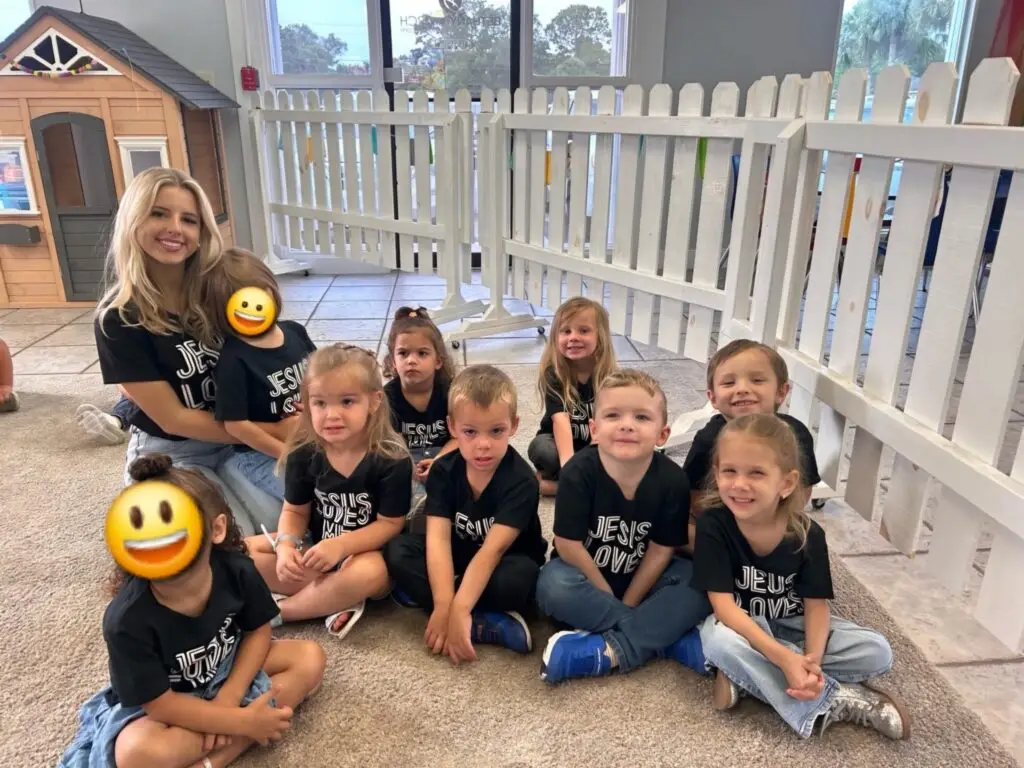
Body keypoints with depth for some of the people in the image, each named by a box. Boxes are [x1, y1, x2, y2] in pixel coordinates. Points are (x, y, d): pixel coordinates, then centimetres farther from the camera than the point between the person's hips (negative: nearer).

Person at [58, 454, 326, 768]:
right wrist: (242, 720, -25)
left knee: (310, 658, -12)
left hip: (229, 669, 5)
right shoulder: (126, 620, -30)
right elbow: (160, 704, -24)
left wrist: (228, 699, -19)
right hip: (165, 702, -4)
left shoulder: (237, 570, -23)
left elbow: (258, 631, -6)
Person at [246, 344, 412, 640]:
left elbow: (390, 524, -17)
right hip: (317, 548, 5)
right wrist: (286, 547, -19)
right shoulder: (303, 453, -8)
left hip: (369, 553, -5)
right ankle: (334, 599, -19)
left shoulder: (391, 459, -20)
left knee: (369, 573, -39)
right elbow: (295, 512, 1)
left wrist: (340, 546, -30)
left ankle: (276, 609, -16)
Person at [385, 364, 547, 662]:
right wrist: (443, 605, -35)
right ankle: (489, 624, -28)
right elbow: (438, 538, -22)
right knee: (398, 551, -22)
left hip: (502, 566, -4)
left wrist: (457, 609, -42)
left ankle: (421, 594, -20)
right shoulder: (443, 470, -13)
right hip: (457, 560, 4)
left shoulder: (521, 481, -24)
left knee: (519, 577, -38)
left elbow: (492, 550, -32)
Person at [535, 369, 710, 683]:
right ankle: (670, 638, -23)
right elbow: (568, 545, -19)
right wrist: (609, 598, -14)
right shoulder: (579, 472, -23)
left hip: (641, 579, 2)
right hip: (587, 576, -1)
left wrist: (626, 604, -12)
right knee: (554, 586, -33)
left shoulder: (672, 480, -18)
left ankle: (610, 651, -29)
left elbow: (660, 551, -11)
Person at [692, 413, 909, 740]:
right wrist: (783, 658, -35)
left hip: (792, 627, 3)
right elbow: (723, 605, -25)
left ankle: (745, 674, -20)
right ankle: (834, 701, -23)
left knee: (878, 653, -15)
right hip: (740, 628, -3)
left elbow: (816, 605, -11)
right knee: (717, 639, -37)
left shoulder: (808, 534, -15)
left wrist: (812, 659, -32)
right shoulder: (713, 524, -23)